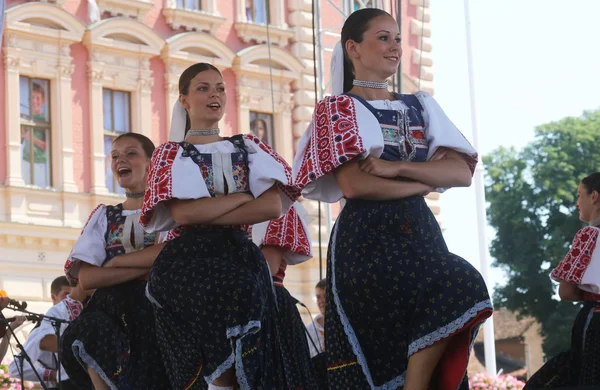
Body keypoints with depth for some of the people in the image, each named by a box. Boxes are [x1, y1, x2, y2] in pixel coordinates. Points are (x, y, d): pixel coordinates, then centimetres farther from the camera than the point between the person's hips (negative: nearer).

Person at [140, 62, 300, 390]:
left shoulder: (248, 148, 17)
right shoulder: (170, 154, 10)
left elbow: (274, 206, -1)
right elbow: (183, 214, -8)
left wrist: (207, 215, -7)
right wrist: (242, 196, -3)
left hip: (241, 258, 2)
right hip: (189, 263, -2)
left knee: (220, 362, -11)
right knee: (228, 363, -22)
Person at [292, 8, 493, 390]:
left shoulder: (421, 106, 18)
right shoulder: (337, 109, 3)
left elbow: (462, 172, 4)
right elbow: (354, 185, -13)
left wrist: (397, 168, -10)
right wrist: (427, 181, -4)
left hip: (420, 234, 5)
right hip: (368, 238, -5)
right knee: (458, 289, -25)